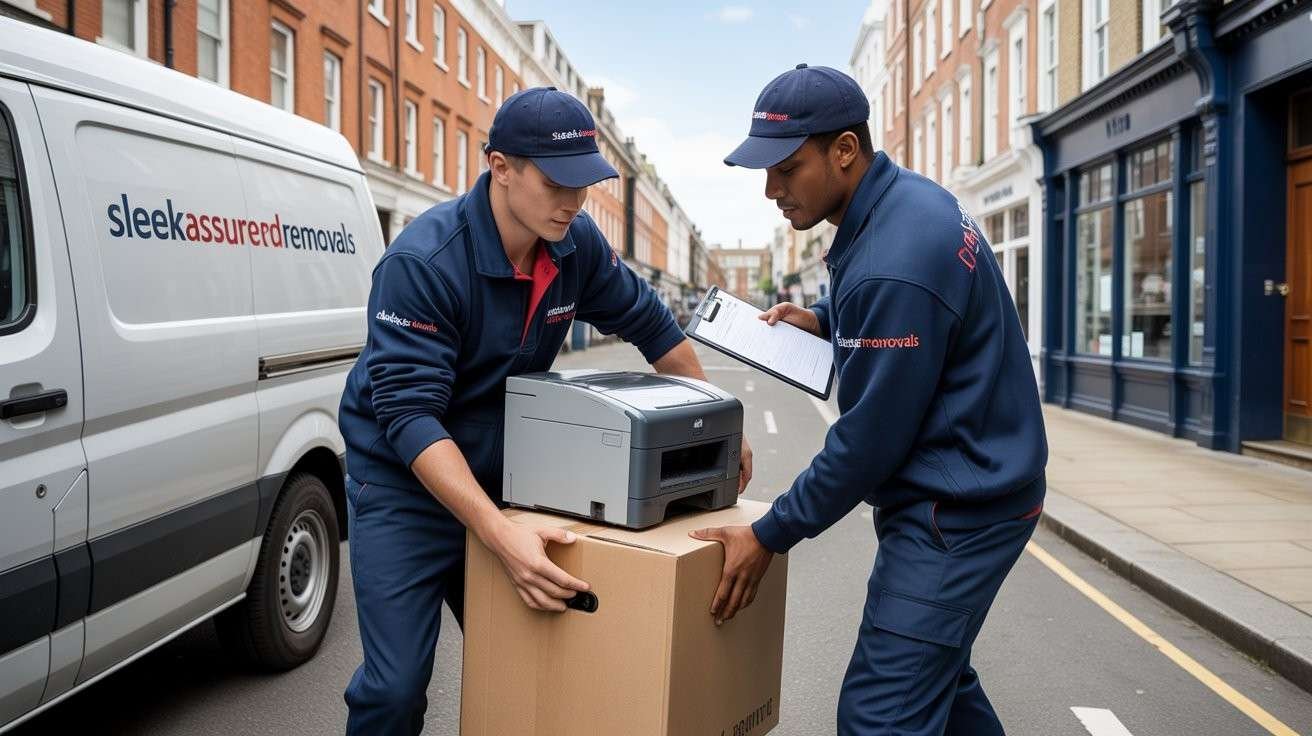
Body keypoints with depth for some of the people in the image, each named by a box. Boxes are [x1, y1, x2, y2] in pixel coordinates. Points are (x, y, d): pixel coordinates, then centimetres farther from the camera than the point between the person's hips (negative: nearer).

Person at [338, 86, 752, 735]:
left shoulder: (575, 243, -7)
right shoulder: (422, 261, -25)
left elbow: (649, 323, 8)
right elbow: (408, 414, -31)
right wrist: (500, 535, -40)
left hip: (501, 477, 5)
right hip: (403, 483, -5)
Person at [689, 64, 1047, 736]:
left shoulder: (893, 263, -27)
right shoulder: (907, 198, 3)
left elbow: (869, 441, -23)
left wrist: (771, 535, -13)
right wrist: (823, 320, 6)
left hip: (957, 511, -10)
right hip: (963, 492, 10)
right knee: (934, 672, 24)